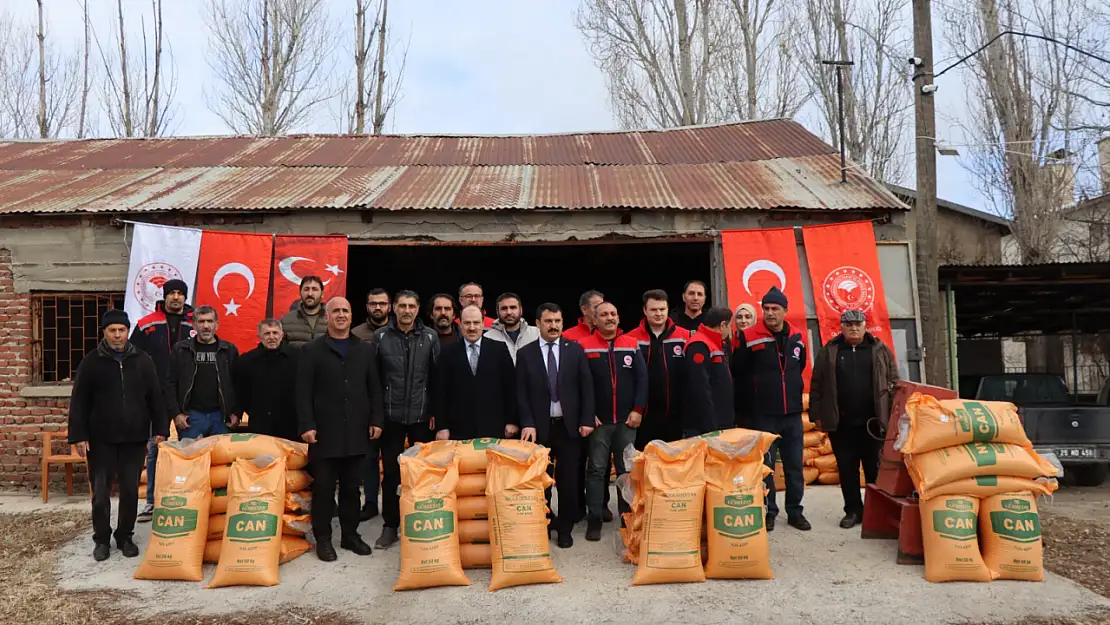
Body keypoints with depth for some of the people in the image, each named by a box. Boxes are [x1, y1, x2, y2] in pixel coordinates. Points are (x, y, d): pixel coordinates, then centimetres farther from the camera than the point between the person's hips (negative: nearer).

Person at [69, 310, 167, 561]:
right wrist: (78, 436, -6)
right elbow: (79, 403, 1)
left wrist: (160, 430, 0)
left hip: (135, 438, 1)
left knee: (130, 491, 6)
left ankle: (125, 537, 20)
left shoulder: (142, 360, 5)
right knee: (100, 492, 5)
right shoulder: (91, 362, 1)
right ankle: (102, 539, 19)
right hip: (101, 439, -1)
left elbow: (156, 398, 6)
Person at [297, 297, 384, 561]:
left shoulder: (366, 349, 11)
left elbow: (375, 389, 10)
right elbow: (303, 392, -3)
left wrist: (376, 420, 2)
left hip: (356, 432, 3)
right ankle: (323, 539, 14)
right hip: (325, 432, -2)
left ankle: (351, 534, 22)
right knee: (324, 487, 4)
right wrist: (306, 425, -10)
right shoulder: (312, 350, 3)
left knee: (351, 487, 11)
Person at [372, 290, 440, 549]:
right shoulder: (381, 336, 0)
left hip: (422, 416, 0)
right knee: (391, 472, 7)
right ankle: (390, 525, 18)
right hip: (391, 416, 0)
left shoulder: (430, 337, 1)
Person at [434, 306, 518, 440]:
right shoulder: (447, 353, 5)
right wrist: (442, 427, -1)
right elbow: (440, 391, 4)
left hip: (493, 428, 0)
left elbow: (510, 386, 4)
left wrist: (511, 421, 2)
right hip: (459, 430, 0)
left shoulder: (499, 349, 4)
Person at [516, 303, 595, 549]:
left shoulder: (575, 349, 3)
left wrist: (587, 420, -4)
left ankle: (565, 529, 18)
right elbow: (521, 393, -1)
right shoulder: (525, 353, 2)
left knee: (568, 480, 6)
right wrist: (527, 424, -10)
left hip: (569, 425, 1)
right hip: (539, 427, 0)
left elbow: (586, 387, 2)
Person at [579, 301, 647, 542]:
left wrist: (638, 409, -4)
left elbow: (642, 378, 4)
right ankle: (594, 520, 7)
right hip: (598, 421, -2)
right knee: (596, 470, 1)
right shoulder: (585, 347, -2)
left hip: (627, 420, 2)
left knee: (627, 469, 7)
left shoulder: (632, 345, 6)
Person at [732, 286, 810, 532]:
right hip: (763, 415, -4)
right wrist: (756, 392, 3)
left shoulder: (797, 337, 5)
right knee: (765, 465, 3)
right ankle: (768, 511, 15)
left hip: (792, 413, 4)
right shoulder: (750, 337, -8)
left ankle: (794, 511, 22)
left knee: (794, 465, 9)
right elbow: (737, 371, -1)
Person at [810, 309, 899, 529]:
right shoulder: (829, 352, 4)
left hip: (872, 422, 0)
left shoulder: (880, 350, 6)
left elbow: (894, 382, 7)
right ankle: (853, 511, 17)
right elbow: (817, 386, 4)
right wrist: (817, 415, 0)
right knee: (847, 469, 6)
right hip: (841, 424, 0)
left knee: (875, 469, 7)